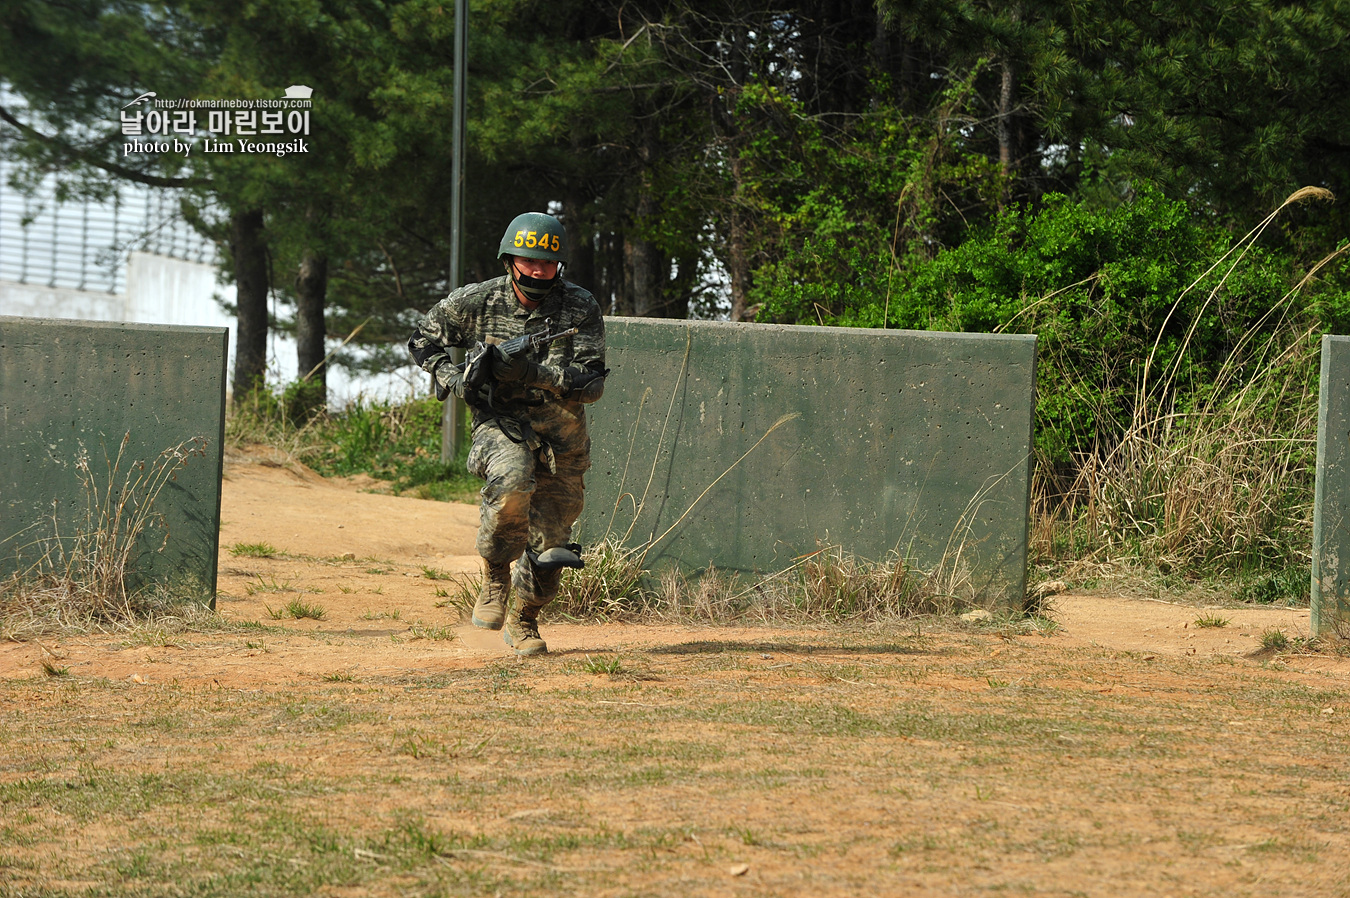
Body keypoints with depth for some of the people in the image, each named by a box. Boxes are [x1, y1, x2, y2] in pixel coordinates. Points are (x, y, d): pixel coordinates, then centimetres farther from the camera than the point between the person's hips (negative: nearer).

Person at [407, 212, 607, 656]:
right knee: (512, 481, -35)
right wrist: (450, 378, -10)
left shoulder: (581, 309, -10)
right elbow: (422, 340, 9)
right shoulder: (476, 302, -6)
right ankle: (495, 575, -12)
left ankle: (523, 620, 32)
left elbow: (592, 384, -14)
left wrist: (538, 373, -30)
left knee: (549, 543, 6)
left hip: (561, 434, 2)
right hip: (500, 423, -2)